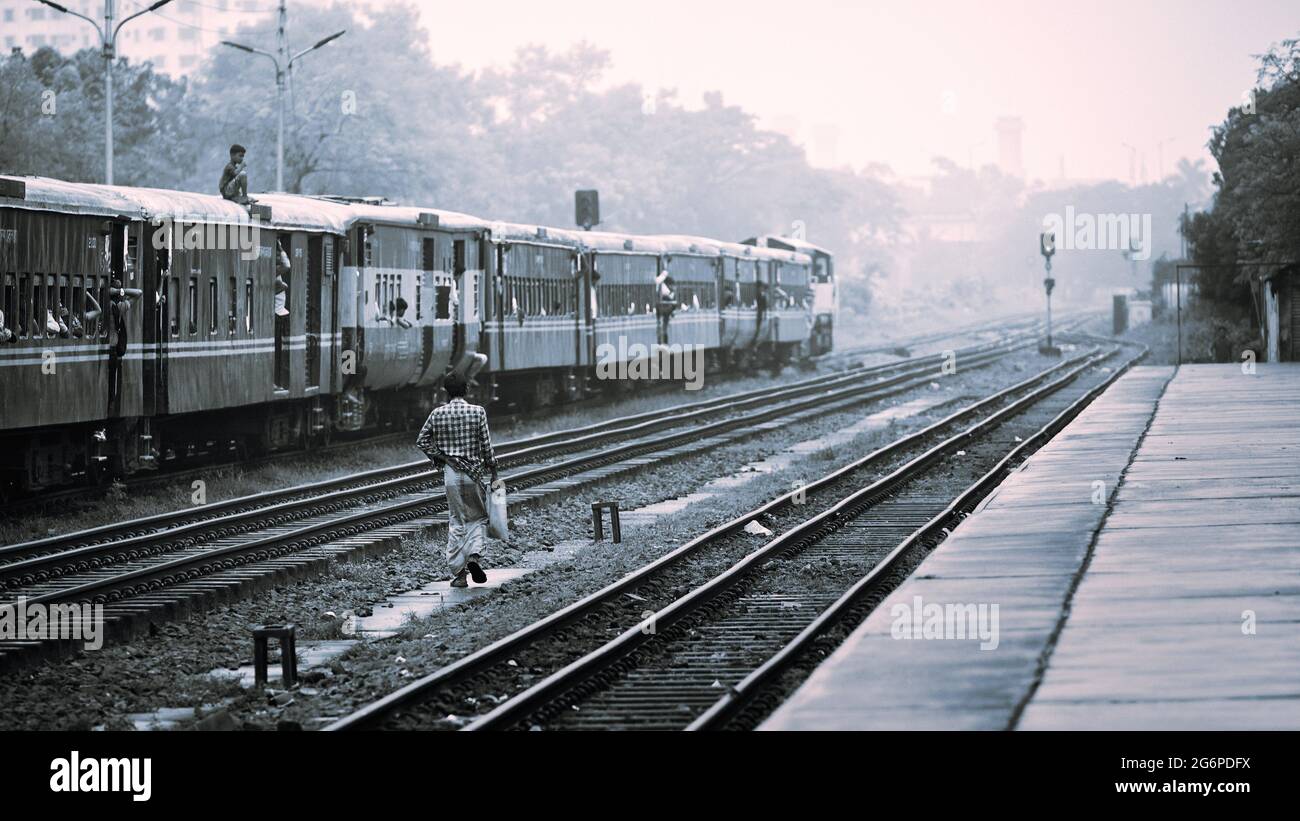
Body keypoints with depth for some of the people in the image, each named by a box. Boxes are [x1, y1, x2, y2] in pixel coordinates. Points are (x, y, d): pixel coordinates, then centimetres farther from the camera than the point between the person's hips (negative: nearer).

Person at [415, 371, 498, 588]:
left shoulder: (438, 413, -1)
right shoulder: (477, 412, -5)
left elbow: (421, 441, 3)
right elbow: (486, 446, -3)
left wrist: (438, 457, 8)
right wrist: (494, 474, 4)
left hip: (450, 472, 1)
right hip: (474, 471, -1)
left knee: (456, 522, 7)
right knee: (478, 517, 14)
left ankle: (458, 572, 4)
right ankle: (474, 554, -11)